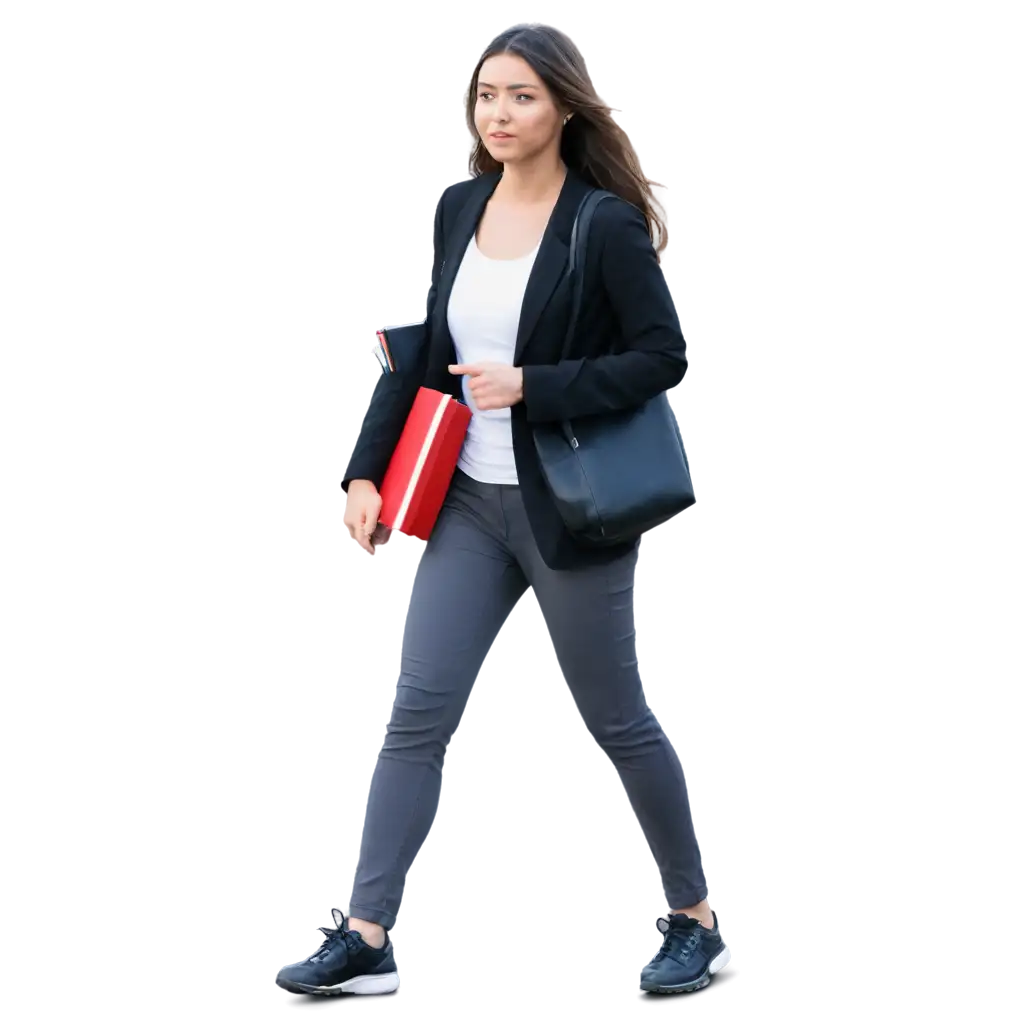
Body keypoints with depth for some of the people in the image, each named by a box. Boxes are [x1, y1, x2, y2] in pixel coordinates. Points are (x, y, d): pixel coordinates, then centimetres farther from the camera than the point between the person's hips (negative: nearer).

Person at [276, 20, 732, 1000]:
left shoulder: (606, 223, -12)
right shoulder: (458, 207, 6)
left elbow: (663, 353, -14)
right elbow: (429, 353, 12)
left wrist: (532, 388, -21)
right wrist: (366, 471, 4)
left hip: (567, 507, -5)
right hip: (467, 498, 5)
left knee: (615, 720, 6)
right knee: (417, 709, -2)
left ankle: (695, 917, 24)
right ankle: (366, 936, -2)